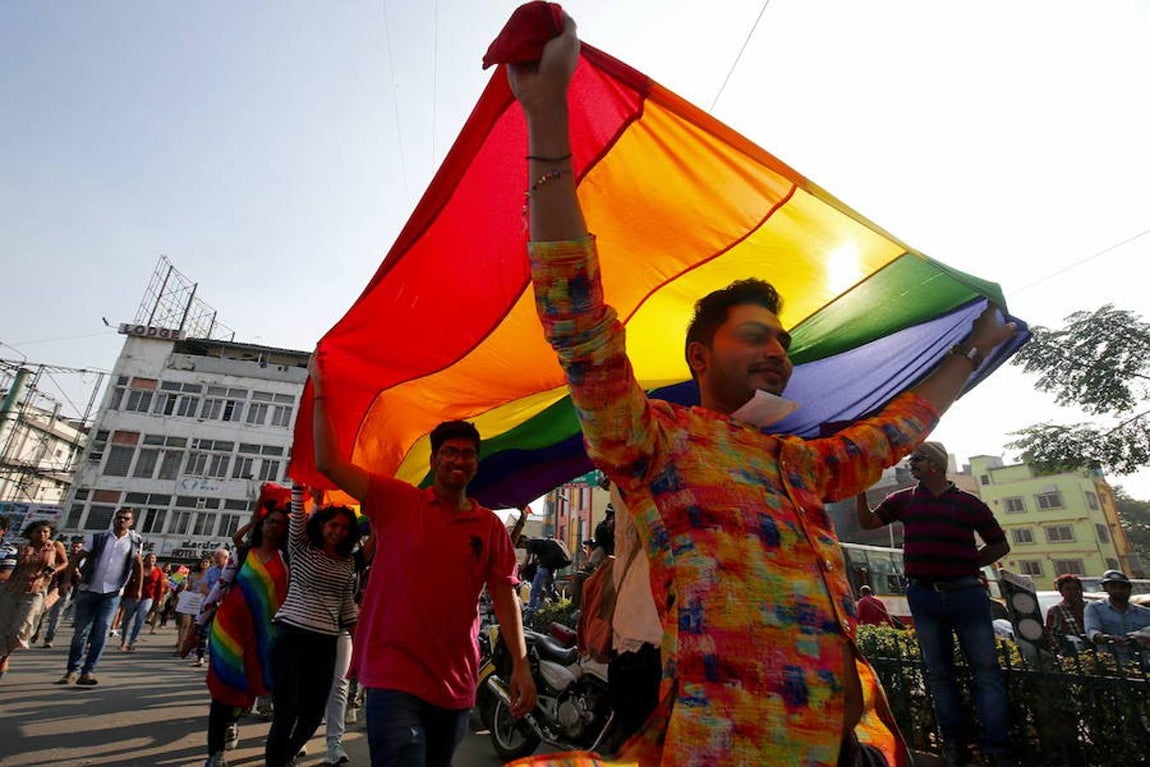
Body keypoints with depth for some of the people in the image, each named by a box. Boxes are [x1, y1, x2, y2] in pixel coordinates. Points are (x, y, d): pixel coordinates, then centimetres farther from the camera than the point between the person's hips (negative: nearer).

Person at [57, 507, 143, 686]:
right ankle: (72, 670, 19)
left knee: (101, 630, -9)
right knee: (81, 631, 6)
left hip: (112, 594, 0)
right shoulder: (96, 538, 2)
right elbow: (76, 559, 1)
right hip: (88, 590, 1)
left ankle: (88, 671, -3)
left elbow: (138, 564, 12)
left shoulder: (134, 542, 3)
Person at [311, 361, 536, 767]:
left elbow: (504, 595, 1)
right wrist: (320, 390, -9)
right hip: (394, 674, -3)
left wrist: (521, 663, -7)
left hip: (456, 681, 3)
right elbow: (330, 464, -8)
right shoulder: (397, 501, -3)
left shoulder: (491, 527, 3)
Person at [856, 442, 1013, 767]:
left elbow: (1000, 545, 11)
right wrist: (860, 489, -6)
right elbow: (868, 522, 7)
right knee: (939, 672, 9)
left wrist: (968, 564, -1)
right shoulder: (904, 499, 8)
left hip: (966, 593, -1)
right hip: (923, 596, 2)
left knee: (986, 668, 0)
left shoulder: (969, 502, 4)